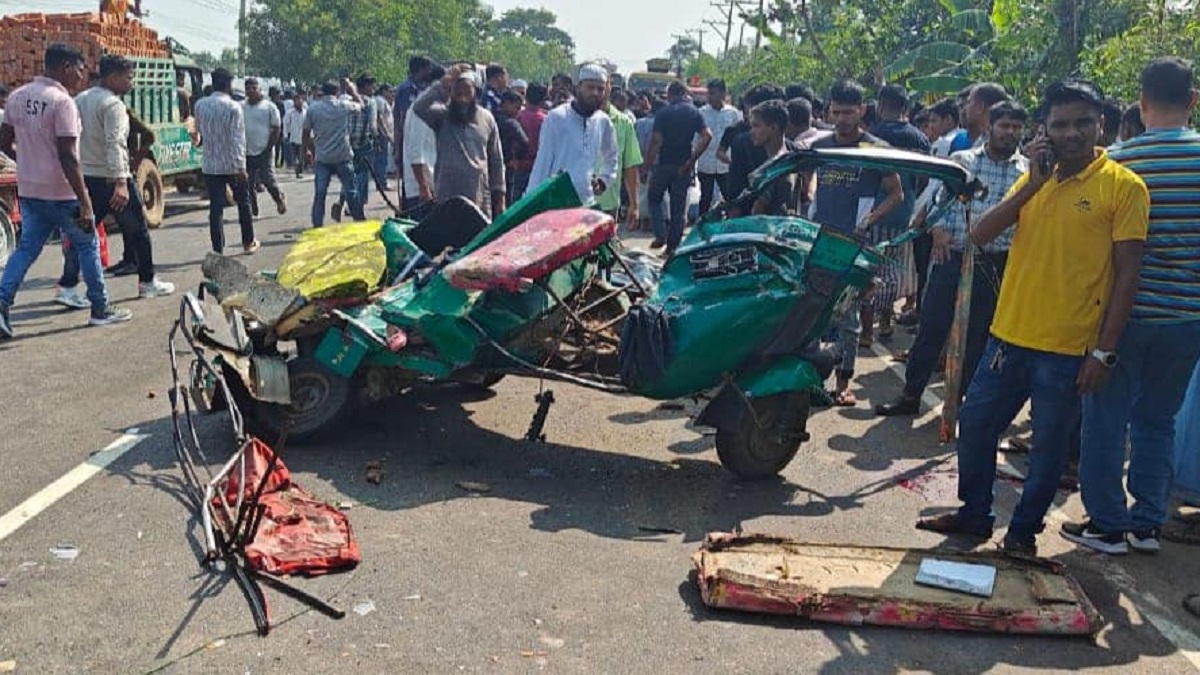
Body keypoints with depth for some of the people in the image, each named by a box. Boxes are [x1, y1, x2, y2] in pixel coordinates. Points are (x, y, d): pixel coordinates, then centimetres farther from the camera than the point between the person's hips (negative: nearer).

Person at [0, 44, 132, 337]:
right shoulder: (62, 102, -17)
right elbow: (68, 157, -23)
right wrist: (85, 204, -22)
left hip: (28, 189, 7)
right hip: (60, 192, -7)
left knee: (27, 248, 13)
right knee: (87, 245, 9)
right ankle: (100, 309, 18)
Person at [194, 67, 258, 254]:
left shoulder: (200, 105, 1)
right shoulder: (233, 107, -13)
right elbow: (237, 138, -18)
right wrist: (241, 166, -20)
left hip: (210, 165, 3)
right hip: (232, 165, -3)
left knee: (216, 207, 4)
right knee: (243, 203, 14)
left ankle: (218, 249, 1)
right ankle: (248, 242, 25)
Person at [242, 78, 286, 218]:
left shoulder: (269, 107, -2)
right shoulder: (241, 108, 9)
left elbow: (276, 130, -4)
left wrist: (268, 149, -10)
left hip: (264, 152, -4)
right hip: (247, 153, 4)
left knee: (267, 180, -10)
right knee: (249, 185, 4)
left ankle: (280, 199, 18)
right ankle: (253, 212, 13)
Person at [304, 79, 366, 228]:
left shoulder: (313, 108, -1)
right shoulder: (344, 105, -3)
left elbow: (306, 133, 5)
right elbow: (360, 105, 16)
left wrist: (306, 150, 20)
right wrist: (352, 88, 26)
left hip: (321, 159, 1)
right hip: (343, 157, -1)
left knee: (319, 194, 2)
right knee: (351, 192, 9)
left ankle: (317, 226, 1)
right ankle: (360, 222, 16)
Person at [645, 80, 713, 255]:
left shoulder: (663, 113, -7)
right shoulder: (694, 112, 3)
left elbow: (656, 140, -15)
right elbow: (707, 136, -8)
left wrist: (649, 162, -5)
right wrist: (692, 160, -6)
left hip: (664, 163, -3)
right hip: (684, 165, 3)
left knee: (654, 198, 16)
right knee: (679, 206, 9)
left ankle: (661, 234, 0)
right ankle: (673, 246, 11)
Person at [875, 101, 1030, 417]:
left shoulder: (1028, 171, 4)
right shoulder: (961, 160, 6)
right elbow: (939, 199, 8)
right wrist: (938, 228, -8)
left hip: (996, 264, -1)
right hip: (952, 257, 1)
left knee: (979, 335, 9)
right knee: (931, 326, 5)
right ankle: (911, 394, 16)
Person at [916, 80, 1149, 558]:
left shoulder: (1123, 186, -7)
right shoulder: (1035, 180, 8)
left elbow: (1127, 274, -8)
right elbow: (980, 235, -3)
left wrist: (1104, 350, -12)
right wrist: (1034, 183, -11)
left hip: (1068, 347, -5)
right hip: (1009, 334, 5)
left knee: (1049, 447, 8)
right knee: (975, 424, 12)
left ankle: (1024, 530, 27)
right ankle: (974, 514, 31)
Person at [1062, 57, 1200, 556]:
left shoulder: (1120, 160, -9)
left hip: (1127, 311, -3)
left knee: (1107, 420, 8)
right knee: (1158, 420, 15)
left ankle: (1107, 524, 13)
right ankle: (1147, 523, 21)